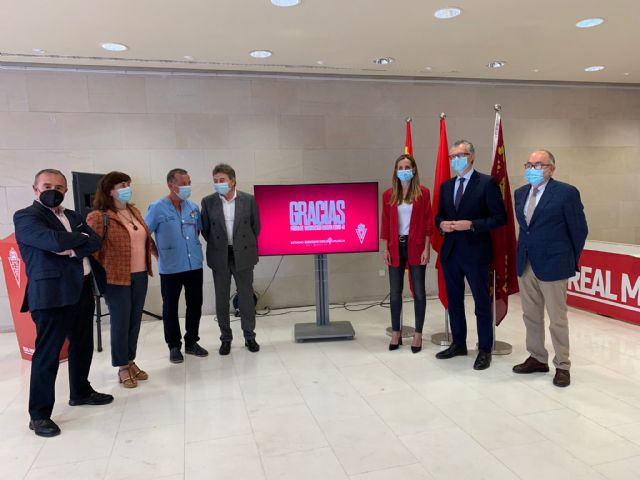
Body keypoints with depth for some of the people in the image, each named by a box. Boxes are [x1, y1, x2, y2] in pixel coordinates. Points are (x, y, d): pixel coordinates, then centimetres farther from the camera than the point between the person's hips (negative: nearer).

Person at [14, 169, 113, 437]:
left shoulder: (73, 216, 16)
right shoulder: (26, 217, -6)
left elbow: (96, 242, 4)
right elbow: (54, 241, -22)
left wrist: (72, 249, -13)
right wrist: (81, 239, -5)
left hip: (82, 290, 7)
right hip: (51, 293, -7)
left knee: (83, 346, 17)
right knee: (47, 353, -2)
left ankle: (80, 392, 36)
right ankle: (39, 414, 10)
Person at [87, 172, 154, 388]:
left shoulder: (135, 212, 11)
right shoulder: (99, 217, -11)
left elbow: (146, 237, 20)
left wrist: (151, 259, 16)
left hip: (140, 275, 7)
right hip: (117, 278, -6)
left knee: (135, 320, 13)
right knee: (120, 322, 3)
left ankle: (131, 361, 28)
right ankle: (123, 367, 19)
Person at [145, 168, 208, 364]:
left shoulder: (193, 207, 6)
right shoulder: (157, 208, -9)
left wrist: (195, 249, 11)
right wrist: (159, 253, -2)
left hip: (194, 265, 5)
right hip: (170, 268, -4)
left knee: (195, 305, 11)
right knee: (170, 308, 7)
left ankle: (191, 342, 26)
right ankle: (174, 346, 21)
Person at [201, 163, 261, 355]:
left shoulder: (249, 199, -3)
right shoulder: (208, 201, -1)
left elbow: (255, 226, 6)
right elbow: (205, 229, 6)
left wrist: (247, 246, 8)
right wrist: (216, 246, 6)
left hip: (243, 255, -1)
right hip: (220, 257, 1)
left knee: (246, 296, 6)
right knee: (222, 298, 8)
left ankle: (249, 336, 20)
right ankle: (225, 338, 21)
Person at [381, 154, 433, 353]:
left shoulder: (423, 192, -2)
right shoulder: (388, 195, 4)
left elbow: (428, 221, -3)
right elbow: (385, 223, 5)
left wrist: (426, 248, -8)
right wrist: (385, 248, 0)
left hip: (416, 247, -2)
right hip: (396, 246, 2)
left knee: (419, 291, 4)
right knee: (395, 291, 7)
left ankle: (418, 334, 16)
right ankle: (396, 332, 21)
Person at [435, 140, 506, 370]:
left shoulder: (487, 183, -7)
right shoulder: (446, 186, 12)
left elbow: (499, 217, -10)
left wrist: (471, 225, -20)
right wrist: (442, 224, -5)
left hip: (475, 252, -6)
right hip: (450, 251, 6)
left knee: (482, 302, 4)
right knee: (454, 301, 15)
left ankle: (485, 350, 17)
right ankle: (458, 344, 30)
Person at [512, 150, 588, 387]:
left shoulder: (566, 192, -9)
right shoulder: (520, 193, 9)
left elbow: (579, 229, -4)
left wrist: (571, 261, 3)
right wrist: (524, 252, 13)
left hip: (552, 265, -6)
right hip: (525, 264, 6)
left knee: (557, 319, 4)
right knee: (531, 316, 15)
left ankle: (562, 366, 18)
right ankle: (537, 358, 30)